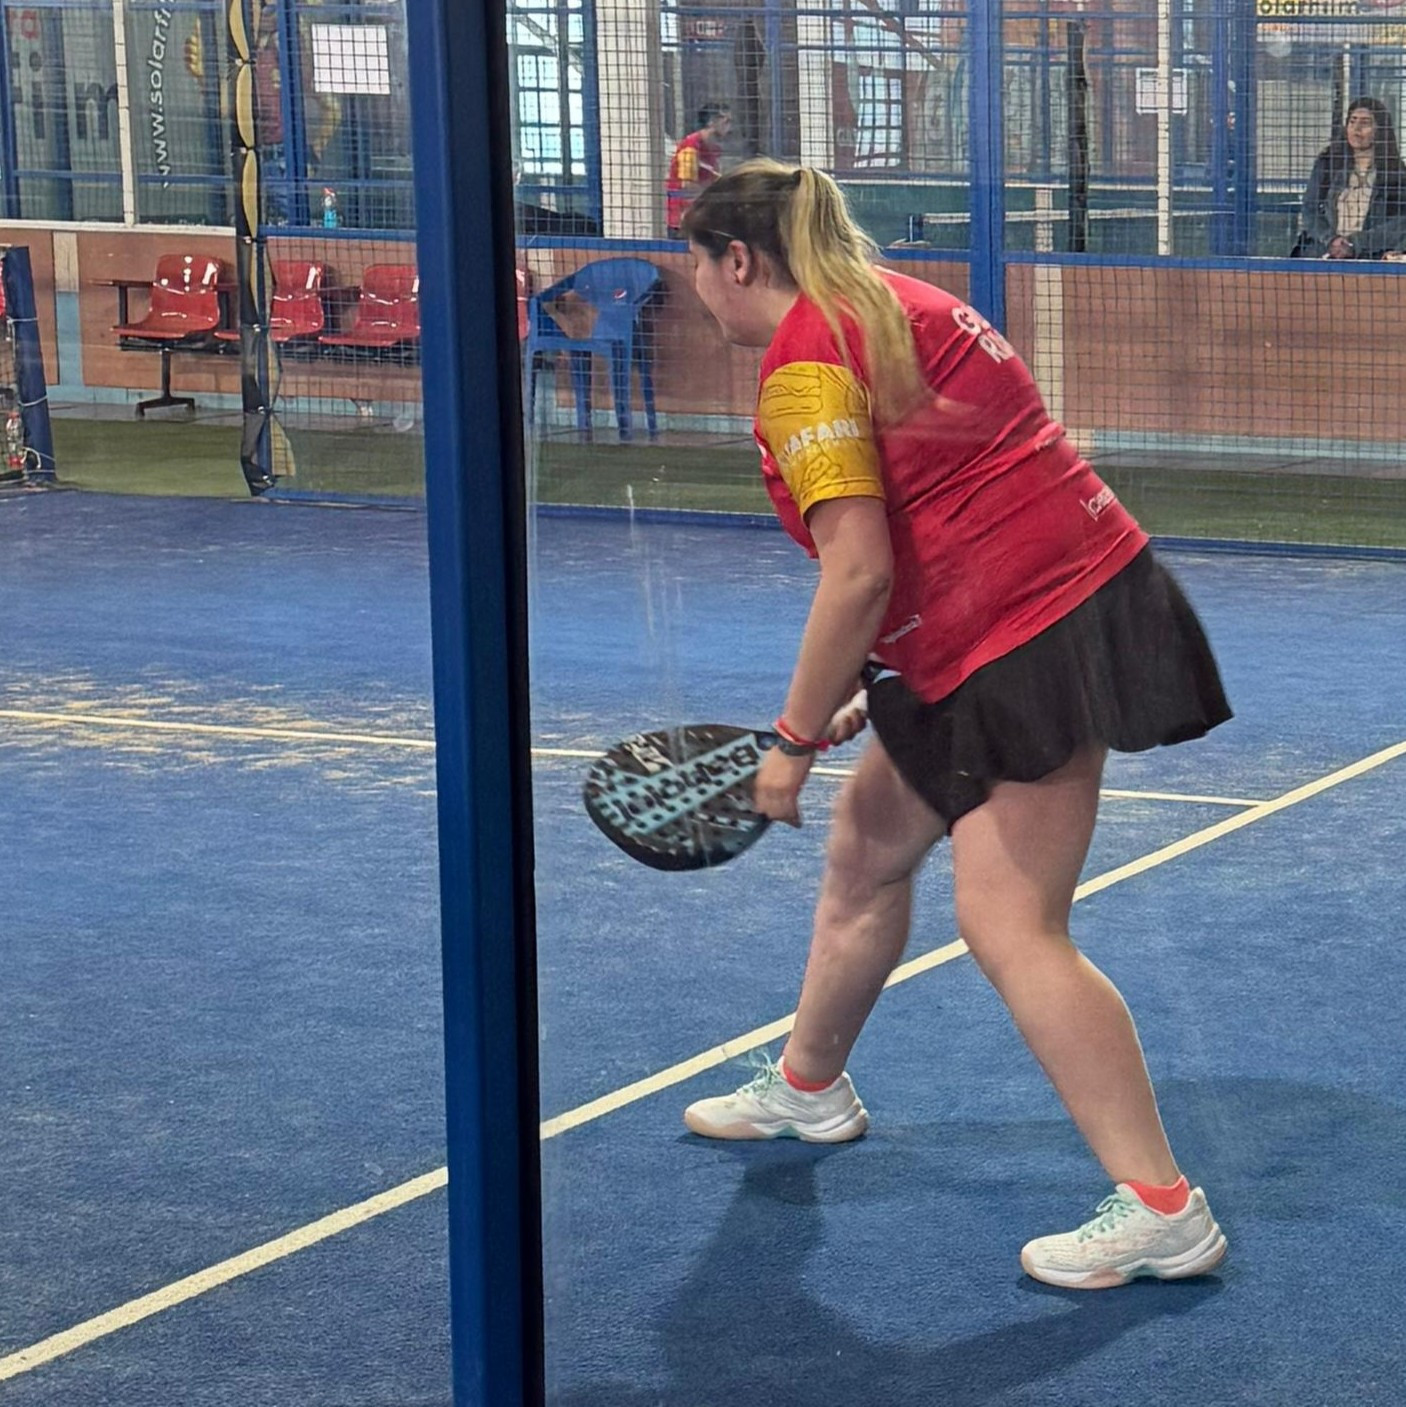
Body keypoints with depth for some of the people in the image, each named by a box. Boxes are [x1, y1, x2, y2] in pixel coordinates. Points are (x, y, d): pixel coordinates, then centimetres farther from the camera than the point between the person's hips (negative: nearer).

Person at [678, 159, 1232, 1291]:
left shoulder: (804, 358, -14)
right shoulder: (891, 307, 16)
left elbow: (858, 573, -21)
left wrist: (795, 740, -11)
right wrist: (868, 693, 19)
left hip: (1037, 637, -11)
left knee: (1010, 928, -10)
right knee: (868, 843, 22)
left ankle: (1163, 1213, -9)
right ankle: (810, 1088, 42)